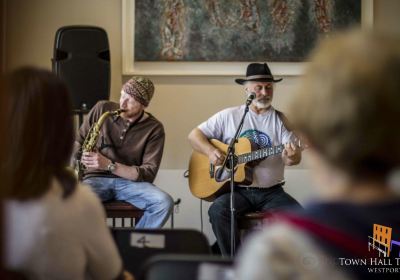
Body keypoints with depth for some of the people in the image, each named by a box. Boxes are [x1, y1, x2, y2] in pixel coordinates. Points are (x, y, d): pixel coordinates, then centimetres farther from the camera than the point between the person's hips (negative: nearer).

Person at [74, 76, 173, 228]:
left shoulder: (154, 129, -3)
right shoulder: (102, 109, 1)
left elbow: (148, 173, -11)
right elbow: (78, 139, 16)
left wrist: (109, 165, -21)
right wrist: (78, 156, -7)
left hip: (130, 182, 0)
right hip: (97, 178, 0)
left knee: (164, 203, -29)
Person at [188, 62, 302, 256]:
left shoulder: (281, 120, 7)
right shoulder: (229, 116, 6)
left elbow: (295, 156, -4)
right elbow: (194, 135, 7)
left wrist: (292, 157, -29)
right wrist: (210, 151, -13)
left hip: (271, 192, 1)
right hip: (237, 190, -1)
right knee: (218, 211, -30)